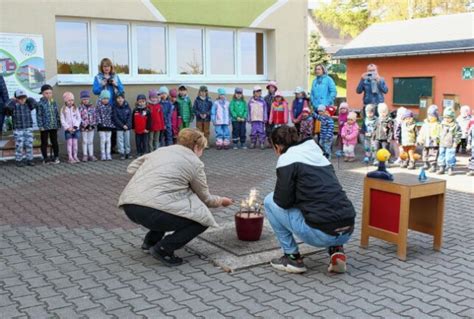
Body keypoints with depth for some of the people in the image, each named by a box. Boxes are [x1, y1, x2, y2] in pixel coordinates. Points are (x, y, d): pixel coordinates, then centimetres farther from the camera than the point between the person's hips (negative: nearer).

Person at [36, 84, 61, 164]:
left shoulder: (54, 103, 7)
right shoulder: (40, 103, -6)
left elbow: (57, 114, 12)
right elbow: (39, 115, -7)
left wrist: (58, 124, 9)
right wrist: (40, 126, -13)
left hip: (54, 127, 4)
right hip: (45, 127, -4)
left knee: (55, 142, 10)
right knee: (44, 143, 6)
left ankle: (56, 157, 19)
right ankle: (45, 158, 14)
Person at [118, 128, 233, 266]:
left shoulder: (161, 150, 22)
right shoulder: (195, 163, 5)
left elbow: (131, 168, 21)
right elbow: (205, 198, 14)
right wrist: (221, 201, 34)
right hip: (151, 211, -8)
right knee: (203, 219, 6)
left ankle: (151, 241, 25)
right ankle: (164, 249, -4)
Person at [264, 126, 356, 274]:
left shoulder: (287, 158, -2)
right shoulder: (317, 154, 20)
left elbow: (283, 201, -4)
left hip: (321, 234, -7)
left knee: (270, 201, 12)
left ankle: (292, 258, 14)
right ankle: (336, 250, 15)